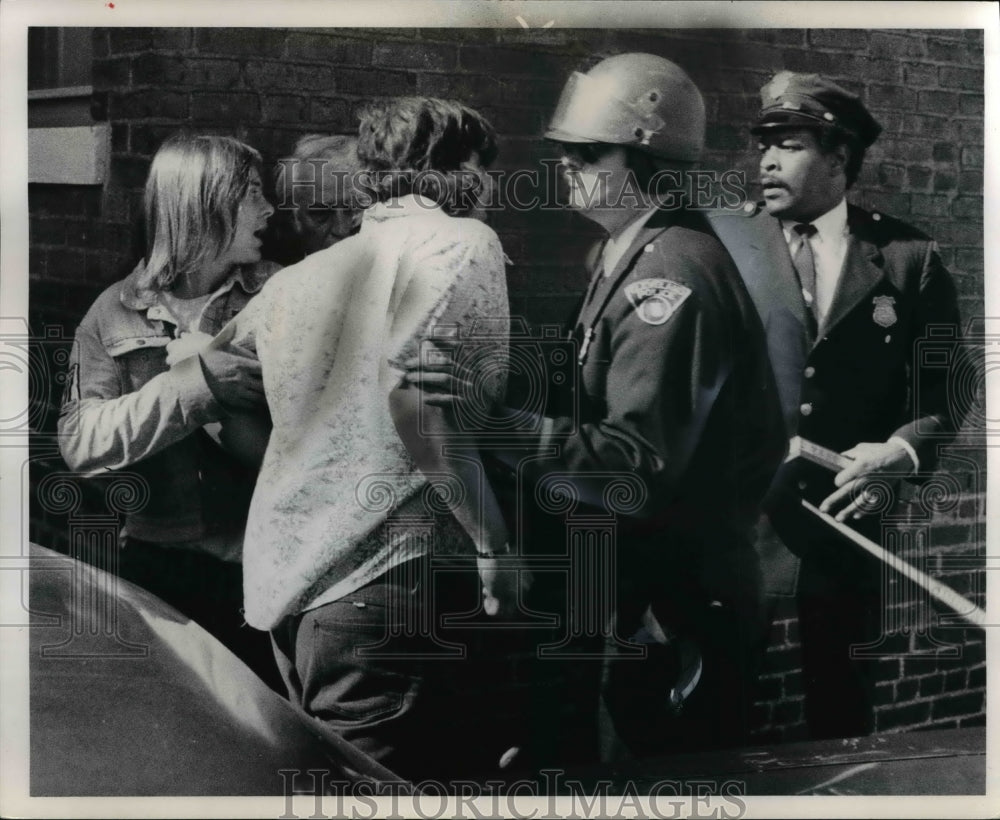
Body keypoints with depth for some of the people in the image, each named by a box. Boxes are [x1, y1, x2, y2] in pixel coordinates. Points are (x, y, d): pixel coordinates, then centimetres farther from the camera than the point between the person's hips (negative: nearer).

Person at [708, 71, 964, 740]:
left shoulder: (909, 258, 2)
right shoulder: (722, 241, 2)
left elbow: (946, 385, 4)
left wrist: (902, 449, -12)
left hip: (846, 514, 0)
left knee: (842, 703, 13)